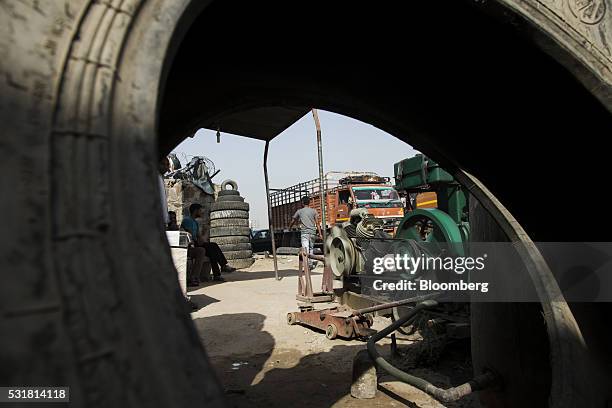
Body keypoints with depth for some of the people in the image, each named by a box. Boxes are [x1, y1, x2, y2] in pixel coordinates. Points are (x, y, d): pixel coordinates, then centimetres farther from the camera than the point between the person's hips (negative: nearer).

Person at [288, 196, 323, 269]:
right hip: (313, 232, 3)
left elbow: (293, 221, 20)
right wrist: (320, 233, 3)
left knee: (306, 248, -11)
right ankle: (312, 263, 18)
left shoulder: (299, 211, 8)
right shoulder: (313, 211, 11)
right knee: (311, 248, 15)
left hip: (304, 232, -3)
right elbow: (317, 223, 4)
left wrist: (289, 228, 38)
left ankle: (309, 263, -24)